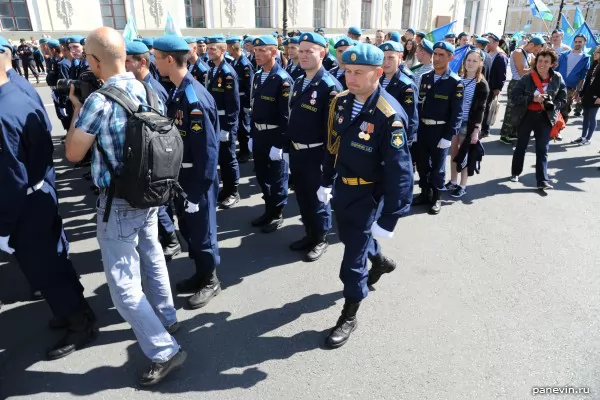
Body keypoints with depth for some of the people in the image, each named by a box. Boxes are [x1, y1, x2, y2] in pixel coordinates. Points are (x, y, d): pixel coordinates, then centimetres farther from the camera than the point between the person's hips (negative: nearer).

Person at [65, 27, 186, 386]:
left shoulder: (99, 100, -22)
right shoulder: (150, 92, 0)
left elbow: (73, 153, -11)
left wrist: (77, 108, 0)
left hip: (119, 202, -8)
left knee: (124, 284, 1)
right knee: (151, 258, 24)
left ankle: (165, 351, 7)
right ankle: (167, 318, 42)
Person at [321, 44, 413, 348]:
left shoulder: (389, 116, -25)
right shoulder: (340, 102, -3)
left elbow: (399, 171, -24)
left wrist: (388, 219, -22)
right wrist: (326, 182, 16)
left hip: (367, 195, -7)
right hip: (342, 187, 7)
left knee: (353, 258, 2)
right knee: (349, 238, 27)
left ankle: (349, 317, 24)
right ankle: (381, 262, 58)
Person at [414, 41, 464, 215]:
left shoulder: (455, 82, -9)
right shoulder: (425, 78, 6)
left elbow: (457, 113, -11)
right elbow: (419, 104, 8)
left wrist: (448, 136, -15)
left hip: (440, 131, -4)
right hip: (422, 128, 5)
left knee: (437, 166, 7)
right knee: (422, 164, 13)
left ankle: (437, 198, 23)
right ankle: (424, 193, 30)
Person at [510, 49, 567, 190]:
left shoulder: (557, 79, -3)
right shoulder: (527, 78, -8)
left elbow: (563, 100, 2)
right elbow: (514, 96, -11)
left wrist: (550, 105, -17)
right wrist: (532, 98, -22)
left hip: (545, 117, 1)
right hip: (526, 116, 0)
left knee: (542, 150, -1)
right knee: (521, 146, 13)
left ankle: (543, 181, -1)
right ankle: (515, 172, 32)